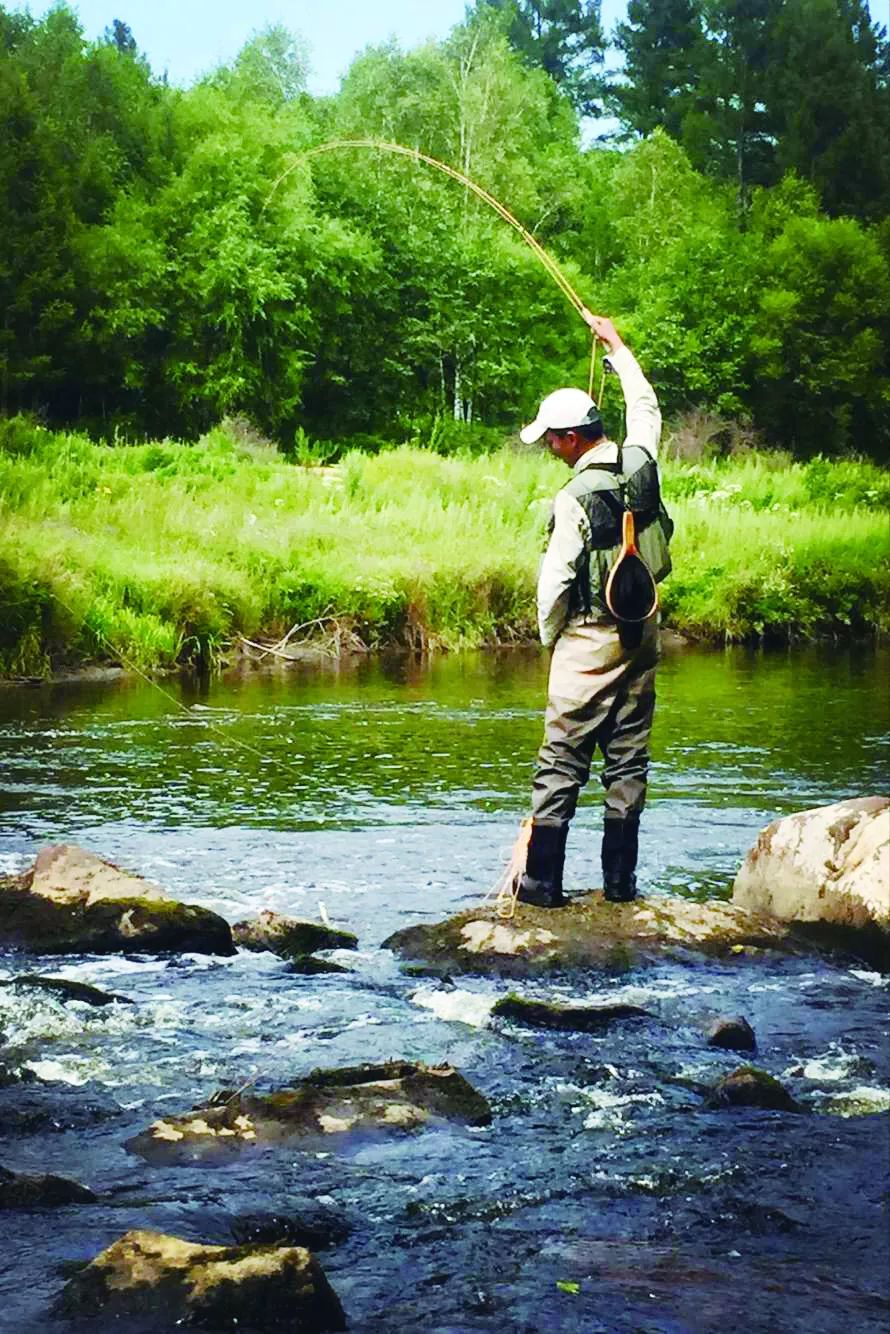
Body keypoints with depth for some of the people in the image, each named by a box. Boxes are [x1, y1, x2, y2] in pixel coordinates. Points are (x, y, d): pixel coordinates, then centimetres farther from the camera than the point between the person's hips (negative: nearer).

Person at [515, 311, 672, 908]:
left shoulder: (575, 497, -19)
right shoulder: (641, 462, -2)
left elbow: (555, 579, -13)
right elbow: (646, 406, 20)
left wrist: (550, 634, 5)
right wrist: (616, 345, 31)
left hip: (590, 640, -6)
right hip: (643, 633, 6)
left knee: (563, 760, -1)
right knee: (629, 758, 9)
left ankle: (543, 881, 0)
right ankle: (621, 880, 12)